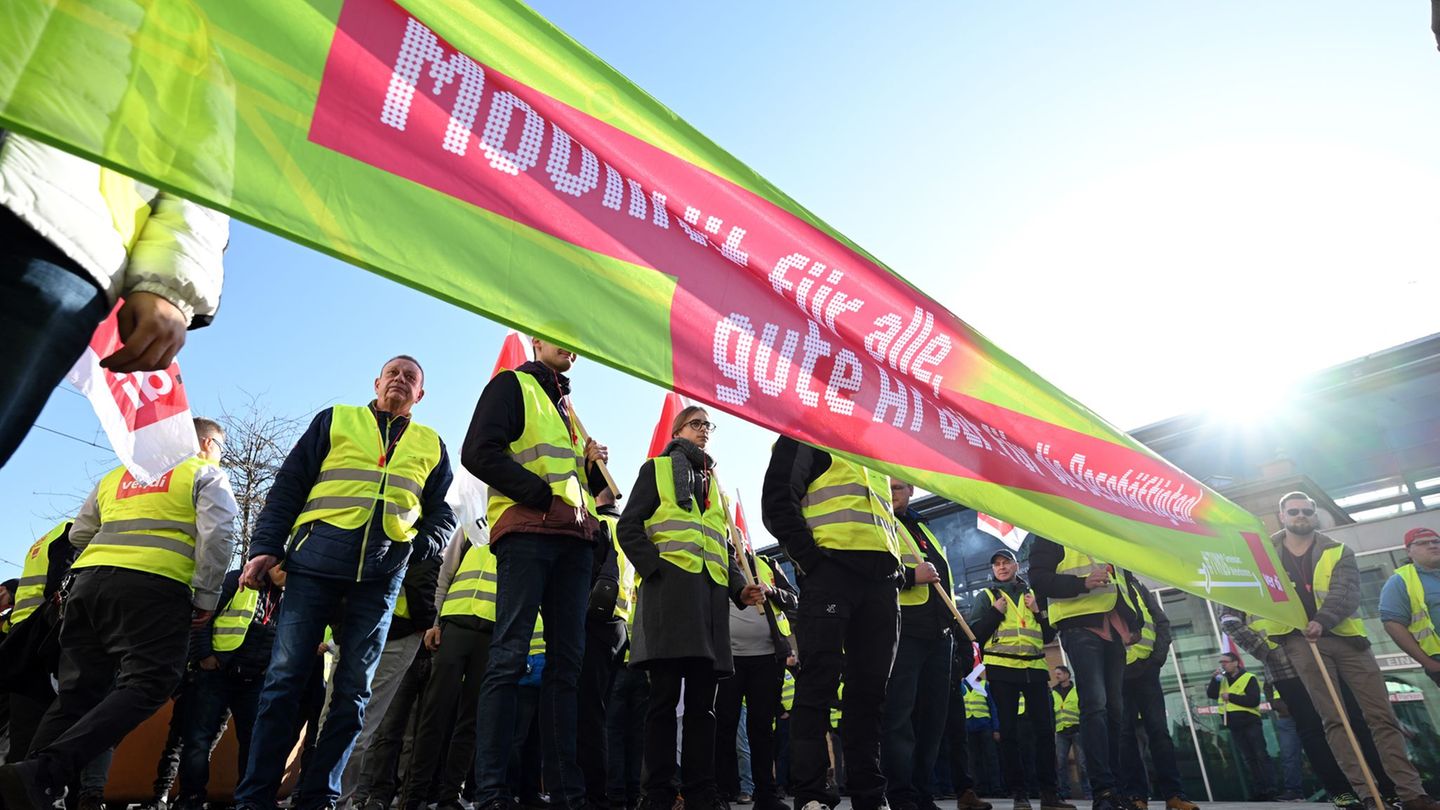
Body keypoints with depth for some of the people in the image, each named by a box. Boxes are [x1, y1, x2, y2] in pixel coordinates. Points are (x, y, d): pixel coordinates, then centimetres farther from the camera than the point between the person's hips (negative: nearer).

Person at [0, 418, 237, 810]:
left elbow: (78, 534, 29)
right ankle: (40, 777, -22)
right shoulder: (207, 474, 8)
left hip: (88, 578, 7)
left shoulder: (117, 475, 28)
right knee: (145, 686, -9)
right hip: (155, 584, -7)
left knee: (78, 692, 11)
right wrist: (206, 598, -2)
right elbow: (217, 535, -6)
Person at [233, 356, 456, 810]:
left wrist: (423, 546, -1)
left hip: (382, 575, 2)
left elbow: (441, 513, 19)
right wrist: (266, 548, -1)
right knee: (285, 677, -1)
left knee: (353, 690, 3)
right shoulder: (335, 420, 13)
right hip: (315, 561, -1)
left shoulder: (431, 446, 18)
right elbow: (288, 487, 9)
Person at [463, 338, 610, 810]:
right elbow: (479, 452, -8)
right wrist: (541, 494, -13)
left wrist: (592, 464, 6)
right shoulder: (512, 385, 7)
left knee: (566, 661, 3)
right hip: (527, 531, -7)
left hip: (575, 538, 7)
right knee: (510, 657, -9)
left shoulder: (569, 406, 28)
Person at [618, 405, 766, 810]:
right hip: (669, 588, -5)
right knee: (665, 695, -6)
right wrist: (656, 568, -15)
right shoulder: (657, 468, 12)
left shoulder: (713, 484, 28)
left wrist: (740, 588, 8)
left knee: (702, 700, 5)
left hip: (711, 592, 5)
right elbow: (629, 526, 1)